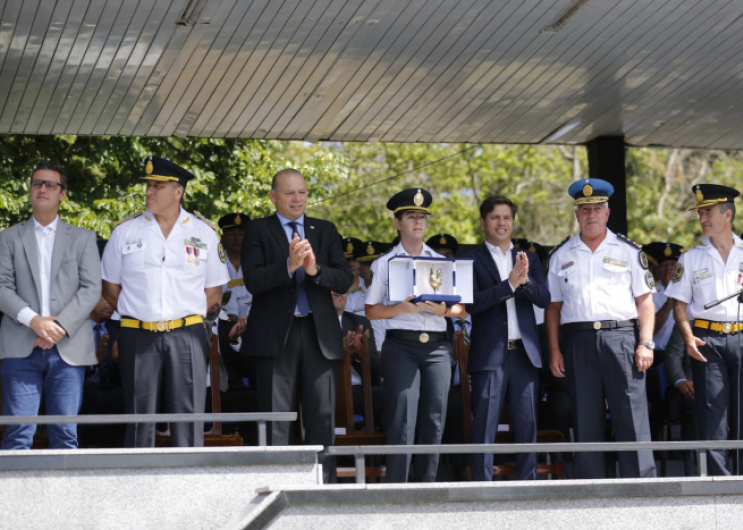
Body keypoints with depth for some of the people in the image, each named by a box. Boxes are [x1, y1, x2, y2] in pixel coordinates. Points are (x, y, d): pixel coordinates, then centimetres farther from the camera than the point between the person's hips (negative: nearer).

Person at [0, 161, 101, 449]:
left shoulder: (82, 239, 13)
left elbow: (92, 289, 4)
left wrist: (60, 326, -9)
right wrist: (33, 320, -13)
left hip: (68, 347, 1)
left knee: (65, 434, 0)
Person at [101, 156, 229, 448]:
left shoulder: (204, 233, 7)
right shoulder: (125, 231, 8)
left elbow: (214, 292, 10)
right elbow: (110, 289, 11)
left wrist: (187, 317, 0)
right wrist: (140, 314, 1)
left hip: (186, 335, 0)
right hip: (137, 336, 0)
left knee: (188, 422, -2)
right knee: (140, 419, 2)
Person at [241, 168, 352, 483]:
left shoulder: (325, 231, 14)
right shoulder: (258, 230, 5)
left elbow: (345, 280, 4)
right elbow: (253, 281, -8)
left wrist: (316, 270, -16)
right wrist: (289, 265, -23)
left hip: (319, 334, 3)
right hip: (275, 335, -3)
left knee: (322, 418, 2)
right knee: (275, 420, -1)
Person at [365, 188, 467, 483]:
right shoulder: (384, 264, 9)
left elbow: (461, 310, 15)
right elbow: (371, 311, 5)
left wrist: (444, 310, -8)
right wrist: (402, 308, -13)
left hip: (437, 347, 3)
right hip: (401, 346, -3)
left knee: (434, 420, 0)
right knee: (403, 420, -13)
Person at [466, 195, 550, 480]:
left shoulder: (529, 259, 15)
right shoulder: (472, 259, 1)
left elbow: (544, 298, 4)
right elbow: (472, 303, -12)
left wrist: (525, 280, -15)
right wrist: (510, 284, -19)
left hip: (525, 351, 4)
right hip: (490, 354, -4)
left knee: (527, 424, 6)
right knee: (485, 426, -3)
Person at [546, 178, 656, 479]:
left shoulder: (628, 251, 9)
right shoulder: (561, 256, 14)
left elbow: (645, 300, 7)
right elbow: (553, 307, 13)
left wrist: (645, 343, -4)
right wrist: (554, 350, 4)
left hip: (620, 337, -2)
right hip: (578, 340, 2)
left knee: (632, 417, -8)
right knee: (586, 420, 3)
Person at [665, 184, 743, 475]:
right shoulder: (691, 257, 10)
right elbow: (679, 303, 8)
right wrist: (688, 337, -7)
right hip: (706, 339, 0)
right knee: (712, 411, -4)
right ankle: (719, 476, -3)